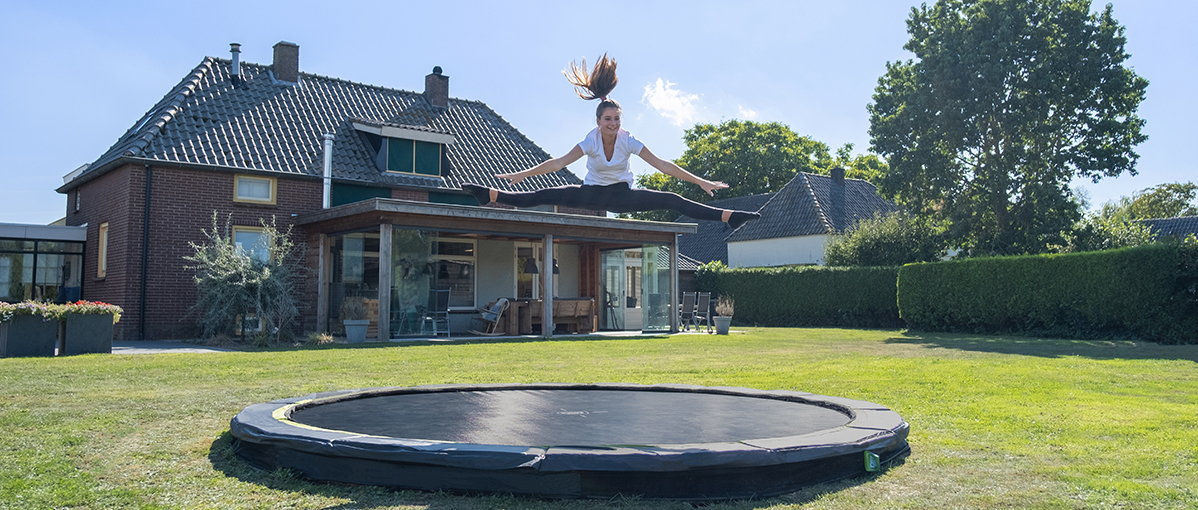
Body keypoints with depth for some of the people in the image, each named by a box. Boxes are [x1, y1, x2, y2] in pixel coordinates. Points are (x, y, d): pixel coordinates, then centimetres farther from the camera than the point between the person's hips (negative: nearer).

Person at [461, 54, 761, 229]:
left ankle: (728, 216, -21)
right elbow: (559, 162, -16)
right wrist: (523, 175, -20)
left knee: (672, 201, -17)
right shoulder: (590, 141, -15)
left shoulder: (629, 141, -16)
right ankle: (491, 196, -17)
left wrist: (700, 182, -18)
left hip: (622, 195, 0)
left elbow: (662, 165, -16)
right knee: (546, 196, -17)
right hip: (593, 194, 0)